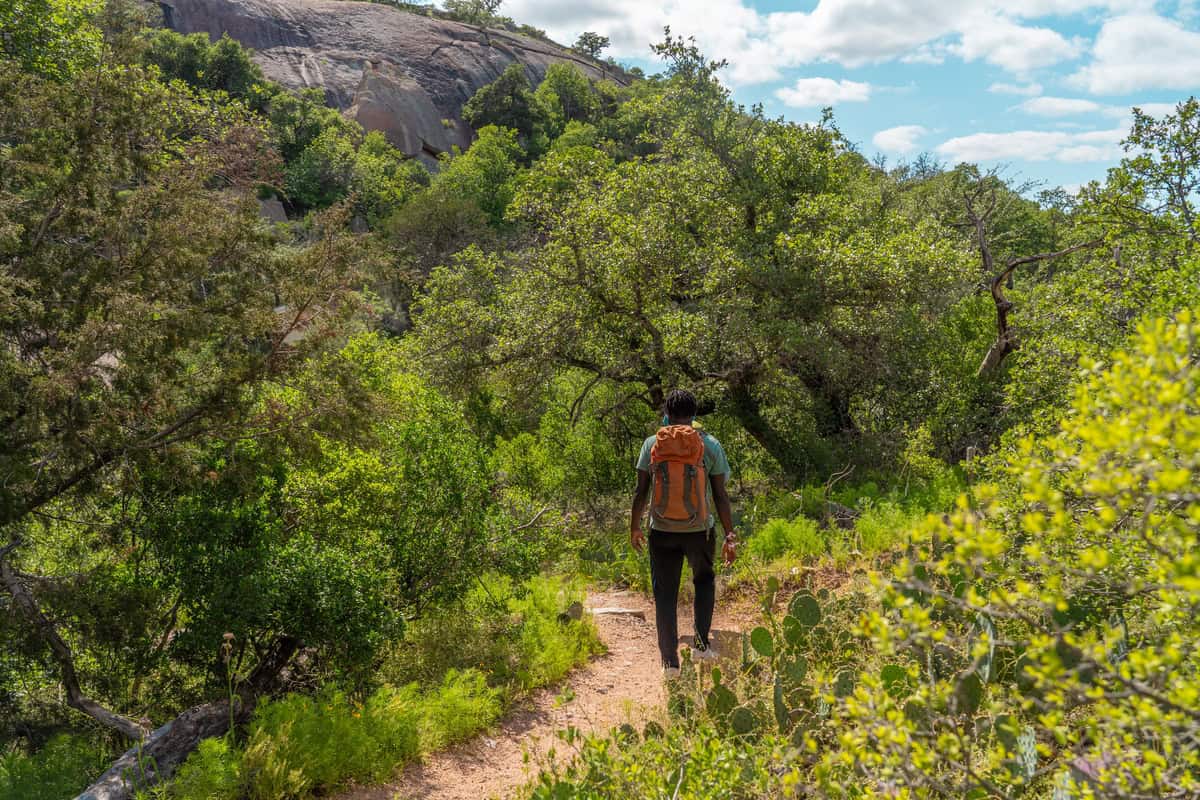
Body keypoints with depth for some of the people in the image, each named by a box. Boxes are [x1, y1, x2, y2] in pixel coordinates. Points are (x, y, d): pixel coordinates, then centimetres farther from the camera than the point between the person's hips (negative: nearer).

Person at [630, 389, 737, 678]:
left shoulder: (651, 444, -2)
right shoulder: (711, 446, -5)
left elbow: (641, 491, -1)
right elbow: (720, 495, -5)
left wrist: (634, 527, 12)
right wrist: (730, 536, 2)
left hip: (662, 532, 0)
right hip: (699, 531, 0)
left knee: (665, 595, 10)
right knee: (704, 580, 26)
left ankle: (670, 661, 11)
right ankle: (702, 643, 21)